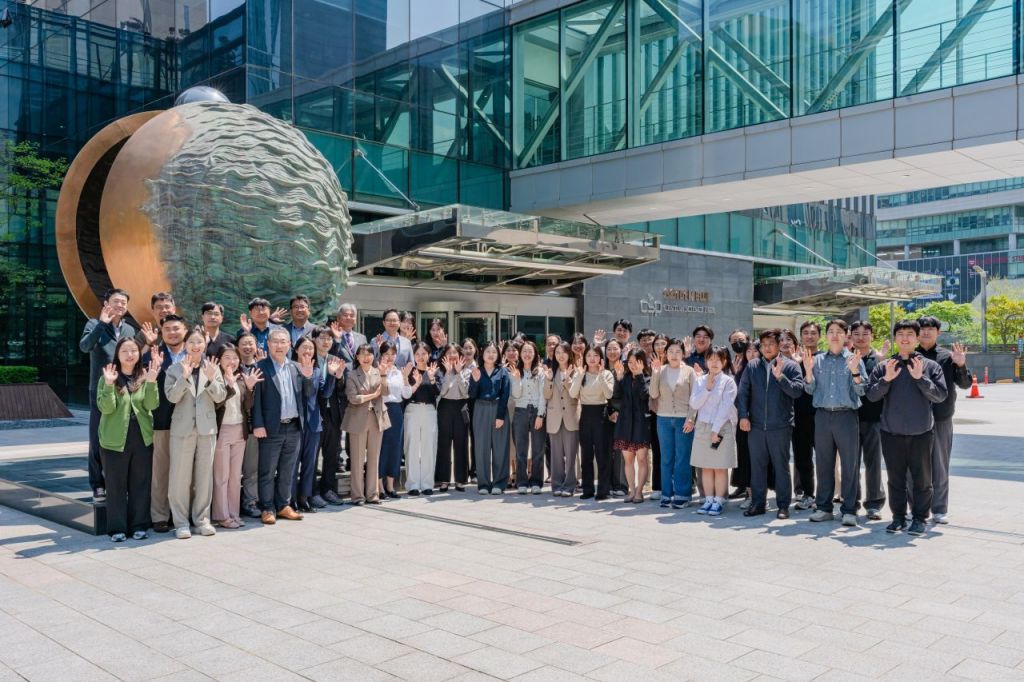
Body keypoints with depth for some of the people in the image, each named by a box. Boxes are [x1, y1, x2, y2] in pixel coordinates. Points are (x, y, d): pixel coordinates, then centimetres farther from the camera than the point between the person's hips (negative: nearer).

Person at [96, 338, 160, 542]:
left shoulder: (145, 376, 5)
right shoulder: (108, 378, -1)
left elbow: (151, 405, -7)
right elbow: (106, 408, -12)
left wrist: (151, 381, -20)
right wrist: (109, 384, -25)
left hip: (142, 438, 2)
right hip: (115, 439, -2)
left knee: (141, 483, 8)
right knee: (116, 484, 3)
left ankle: (139, 525, 18)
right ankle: (117, 528, 13)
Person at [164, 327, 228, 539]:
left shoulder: (213, 368, 6)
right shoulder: (175, 369, 1)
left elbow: (221, 396, -1)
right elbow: (171, 396, -11)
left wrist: (210, 380, -18)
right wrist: (184, 377, -23)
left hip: (207, 427, 2)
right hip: (183, 428, -2)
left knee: (204, 475, 8)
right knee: (180, 477, 0)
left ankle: (202, 518, 17)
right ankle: (181, 522, 8)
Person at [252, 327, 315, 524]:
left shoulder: (297, 367, 11)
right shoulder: (260, 367, -4)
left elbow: (309, 395, 10)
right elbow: (255, 398, -8)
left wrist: (308, 377, -8)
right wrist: (258, 424, -14)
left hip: (294, 427, 5)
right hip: (271, 428, -5)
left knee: (287, 471, 13)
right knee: (268, 471, 3)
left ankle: (283, 506, 23)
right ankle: (267, 509, 12)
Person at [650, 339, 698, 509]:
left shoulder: (689, 371, 1)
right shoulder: (660, 370, 6)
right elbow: (654, 394, -1)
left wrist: (691, 419, -9)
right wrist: (654, 373, -9)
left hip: (684, 420, -2)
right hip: (664, 419, 2)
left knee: (682, 459, -1)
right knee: (666, 459, 6)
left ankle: (682, 495, 7)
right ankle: (667, 494, 14)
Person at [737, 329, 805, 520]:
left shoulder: (790, 366, 0)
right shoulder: (752, 366, 8)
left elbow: (798, 390, -10)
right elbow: (743, 392, 7)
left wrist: (780, 376, -22)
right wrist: (743, 415, -2)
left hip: (780, 425, -3)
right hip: (756, 425, 3)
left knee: (781, 466, 5)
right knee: (757, 465, 9)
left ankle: (783, 505, 14)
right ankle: (758, 503, 18)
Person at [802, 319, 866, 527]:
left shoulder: (854, 359, 3)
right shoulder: (818, 360, 11)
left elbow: (861, 391, -3)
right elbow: (810, 389, 9)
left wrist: (854, 371, -18)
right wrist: (808, 371, -7)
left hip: (847, 416, -3)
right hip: (823, 416, 3)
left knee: (850, 465, 0)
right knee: (823, 463, 7)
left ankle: (849, 510, 7)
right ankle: (823, 507, 16)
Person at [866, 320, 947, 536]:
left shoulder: (930, 366, 2)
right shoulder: (884, 366, 5)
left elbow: (940, 395, -6)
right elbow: (871, 395, 0)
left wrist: (920, 378, -17)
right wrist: (886, 379, -15)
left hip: (921, 433, -1)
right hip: (891, 433, 1)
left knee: (922, 479, 5)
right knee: (895, 479, 9)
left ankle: (919, 518, 16)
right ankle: (898, 517, 19)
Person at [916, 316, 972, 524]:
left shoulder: (948, 356, 4)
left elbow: (965, 384, 2)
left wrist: (961, 365, -14)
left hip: (942, 420, 0)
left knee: (940, 468, 7)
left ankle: (939, 510, 17)